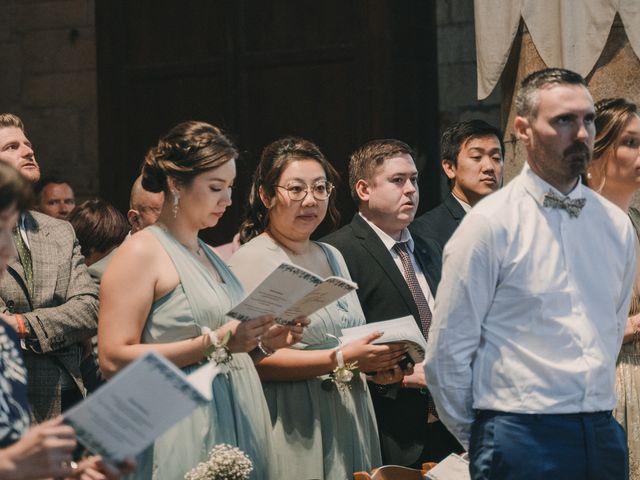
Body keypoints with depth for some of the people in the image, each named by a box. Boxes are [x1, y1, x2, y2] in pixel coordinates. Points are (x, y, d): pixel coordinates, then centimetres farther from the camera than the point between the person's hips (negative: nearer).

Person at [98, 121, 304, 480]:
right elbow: (114, 361, -18)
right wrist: (215, 341, -20)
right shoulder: (141, 254, -7)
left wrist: (266, 341, 4)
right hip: (186, 433, -8)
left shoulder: (209, 255, 17)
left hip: (237, 425, 8)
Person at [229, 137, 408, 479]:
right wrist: (340, 359, -21)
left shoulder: (332, 257, 16)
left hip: (349, 417, 7)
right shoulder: (250, 261, -9)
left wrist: (376, 365, 3)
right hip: (294, 424, -7)